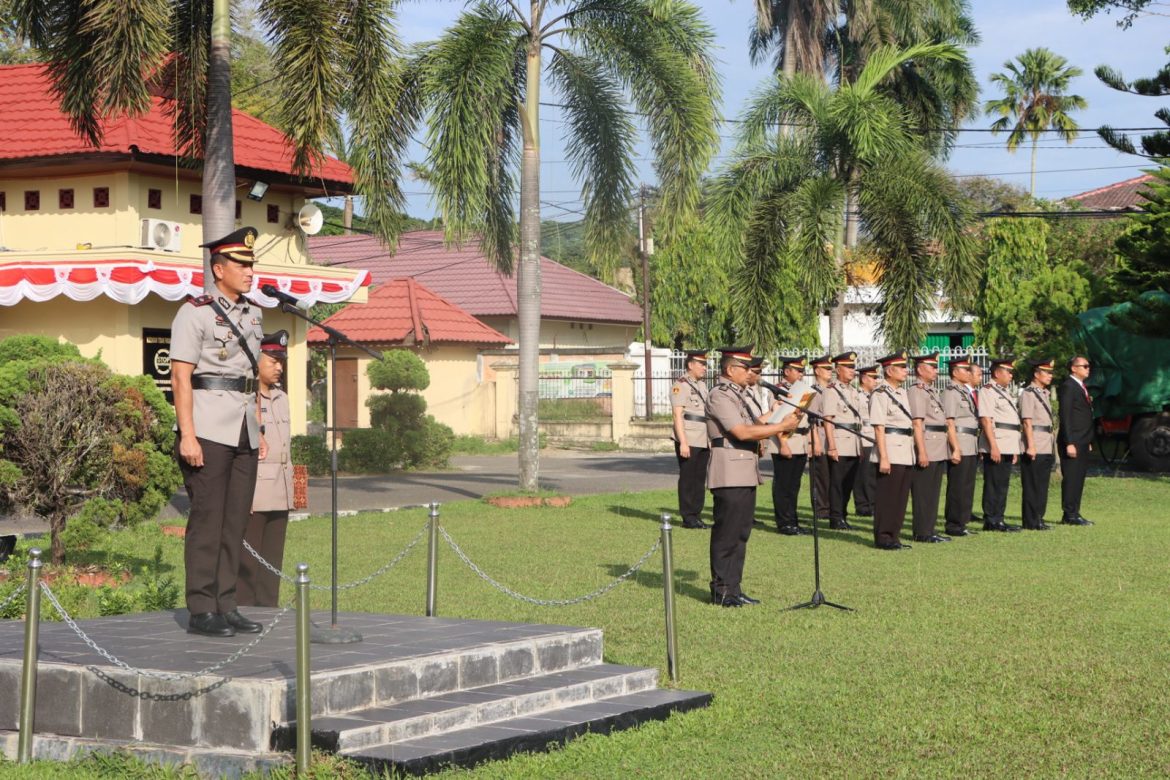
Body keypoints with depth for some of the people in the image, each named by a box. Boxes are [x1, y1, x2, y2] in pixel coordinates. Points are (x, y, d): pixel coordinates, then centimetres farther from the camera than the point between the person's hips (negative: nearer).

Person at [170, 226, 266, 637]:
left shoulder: (252, 315, 16)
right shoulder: (195, 312, -6)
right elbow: (181, 376, -11)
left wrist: (259, 430, 17)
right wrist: (187, 435, -18)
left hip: (244, 432, 7)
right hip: (209, 430, -7)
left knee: (235, 522, 8)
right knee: (207, 520, -5)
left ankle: (226, 607, 13)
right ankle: (201, 611, -1)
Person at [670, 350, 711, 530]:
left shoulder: (702, 384, 16)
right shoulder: (680, 385, -10)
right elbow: (678, 415, -15)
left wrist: (711, 439, 18)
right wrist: (683, 443, -20)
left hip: (703, 441, 8)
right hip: (688, 440, -8)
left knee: (700, 479, 10)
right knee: (688, 478, -2)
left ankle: (696, 515, 16)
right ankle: (688, 518, 2)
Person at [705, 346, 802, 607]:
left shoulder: (737, 395, 19)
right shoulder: (719, 396, -13)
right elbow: (742, 432, -20)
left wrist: (775, 415, 5)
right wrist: (781, 426, -16)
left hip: (745, 474, 10)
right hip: (729, 474, -10)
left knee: (741, 534, 12)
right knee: (726, 534, -4)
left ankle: (733, 589, 17)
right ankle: (721, 591, 2)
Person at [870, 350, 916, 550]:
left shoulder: (903, 393, 16)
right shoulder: (881, 394, -10)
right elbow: (879, 428, -15)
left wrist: (911, 452, 17)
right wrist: (883, 458, -19)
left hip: (905, 454, 8)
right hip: (891, 453, -8)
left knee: (901, 497, 10)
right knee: (886, 496, -4)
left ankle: (893, 536, 17)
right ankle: (883, 538, 2)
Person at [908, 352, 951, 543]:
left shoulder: (932, 391, 20)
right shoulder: (916, 391, -11)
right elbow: (917, 423, -18)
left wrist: (945, 448, 20)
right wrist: (922, 452, -22)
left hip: (938, 452, 10)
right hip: (926, 451, -10)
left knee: (933, 493, 12)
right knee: (923, 493, -4)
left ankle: (929, 530, 18)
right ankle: (922, 533, -1)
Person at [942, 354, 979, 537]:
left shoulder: (967, 392, 18)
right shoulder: (951, 392, -10)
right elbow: (950, 423, -16)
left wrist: (977, 447, 19)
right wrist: (955, 449, -21)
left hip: (971, 447, 9)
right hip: (960, 446, -9)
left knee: (967, 487, 11)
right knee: (957, 487, -5)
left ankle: (961, 523, 17)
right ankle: (953, 526, -1)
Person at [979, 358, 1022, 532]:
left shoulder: (1003, 392, 21)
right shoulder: (988, 391, -10)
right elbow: (986, 419, -18)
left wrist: (1014, 448, 22)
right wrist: (993, 446, -23)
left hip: (1007, 447, 9)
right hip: (995, 448, -9)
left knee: (1002, 485, 11)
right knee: (993, 485, -5)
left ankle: (998, 520, 16)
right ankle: (991, 521, -2)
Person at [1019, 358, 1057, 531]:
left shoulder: (1044, 393, 18)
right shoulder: (1028, 393, -10)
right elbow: (1027, 422, -16)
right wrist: (1031, 446, -21)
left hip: (1046, 449, 9)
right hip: (1034, 448, -9)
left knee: (1042, 486, 12)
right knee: (1032, 486, -4)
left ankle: (1038, 519, 18)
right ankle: (1031, 522, 0)